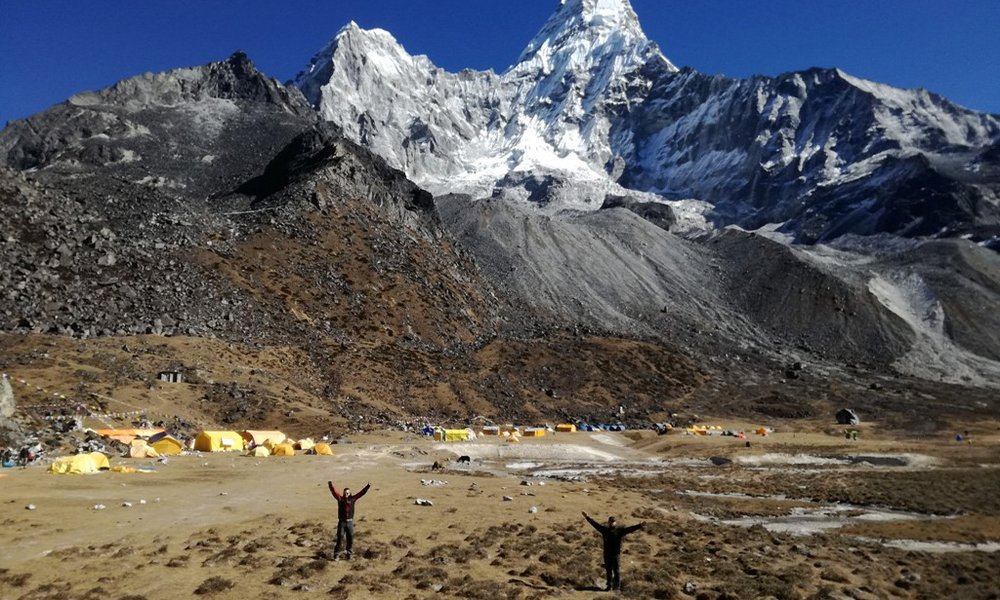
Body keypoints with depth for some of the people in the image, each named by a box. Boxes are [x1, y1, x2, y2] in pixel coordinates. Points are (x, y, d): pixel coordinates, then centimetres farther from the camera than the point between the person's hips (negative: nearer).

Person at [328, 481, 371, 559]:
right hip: (341, 522, -2)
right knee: (340, 538, -2)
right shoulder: (340, 498, -2)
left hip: (350, 522, 2)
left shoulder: (352, 498, 3)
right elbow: (334, 491, -14)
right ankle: (336, 554, 8)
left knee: (350, 538, 8)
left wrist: (368, 486, -4)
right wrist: (331, 485, -30)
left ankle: (349, 553, 22)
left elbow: (361, 493, 3)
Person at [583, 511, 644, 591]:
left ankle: (617, 586, 13)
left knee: (616, 570, 2)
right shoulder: (605, 529, 8)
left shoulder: (620, 530, -1)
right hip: (607, 554, 3)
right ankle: (609, 586, 22)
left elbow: (630, 529, -10)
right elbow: (595, 524, 11)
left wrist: (639, 526, -21)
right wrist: (588, 517, 11)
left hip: (616, 554, -3)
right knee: (608, 571, 11)